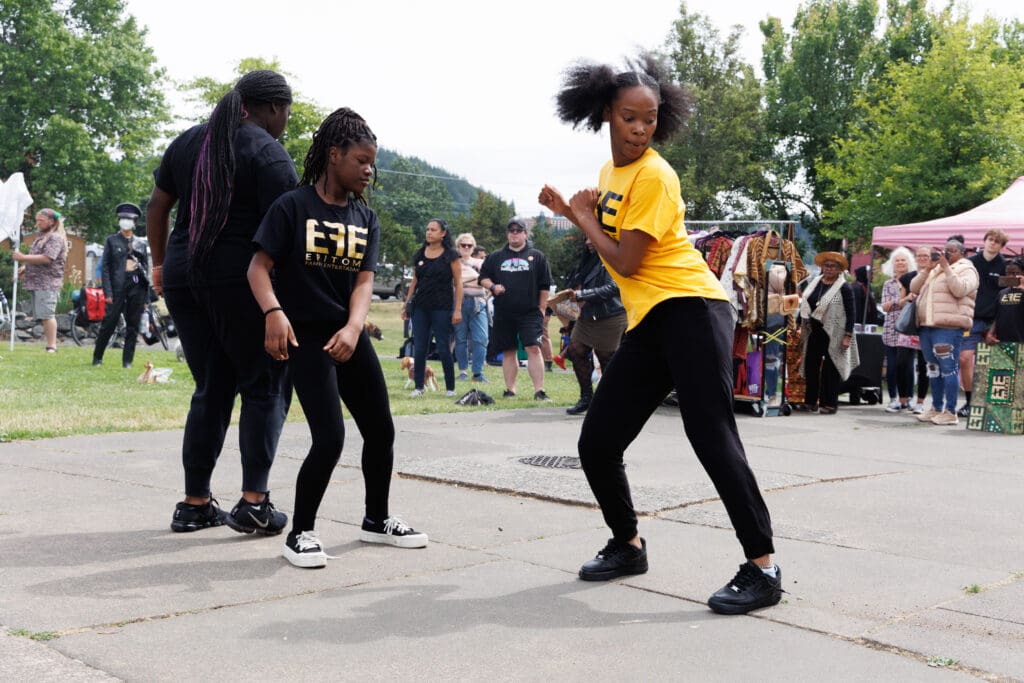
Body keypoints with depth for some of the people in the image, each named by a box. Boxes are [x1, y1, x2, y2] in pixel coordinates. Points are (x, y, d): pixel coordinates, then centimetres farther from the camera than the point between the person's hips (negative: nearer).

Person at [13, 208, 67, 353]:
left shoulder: (56, 238, -9)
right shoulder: (41, 236, 22)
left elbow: (47, 258, -21)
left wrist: (23, 258, -17)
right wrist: (25, 267, 13)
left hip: (48, 283, -9)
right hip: (36, 282, 9)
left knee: (47, 314, -13)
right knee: (43, 315, 7)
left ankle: (51, 346, -14)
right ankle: (50, 343, 9)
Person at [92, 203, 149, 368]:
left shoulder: (141, 244, 15)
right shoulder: (112, 241, 8)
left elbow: (146, 267, 15)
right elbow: (105, 267, 2)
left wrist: (145, 295, 8)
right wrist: (108, 292, -8)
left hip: (137, 288, 3)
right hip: (118, 288, -2)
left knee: (132, 327, 3)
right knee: (109, 324, -5)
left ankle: (127, 361, 9)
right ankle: (97, 358, 8)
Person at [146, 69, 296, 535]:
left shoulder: (188, 142, 14)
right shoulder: (269, 153, -7)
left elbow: (157, 207, 19)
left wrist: (160, 263, 27)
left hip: (185, 276, 7)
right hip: (242, 280, -6)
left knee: (211, 390, 13)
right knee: (265, 386, 4)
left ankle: (195, 504, 14)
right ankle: (254, 501, -4)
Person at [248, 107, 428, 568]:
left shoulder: (366, 219, 7)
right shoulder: (293, 206, -8)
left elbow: (364, 280, -2)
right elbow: (259, 266, -13)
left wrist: (353, 327, -21)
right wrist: (274, 312, -31)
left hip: (349, 336, 6)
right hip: (305, 336, -6)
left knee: (381, 430, 12)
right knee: (330, 437, -15)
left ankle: (376, 520, 33)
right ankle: (300, 533, 2)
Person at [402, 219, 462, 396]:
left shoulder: (451, 255, -1)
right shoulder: (419, 255, 11)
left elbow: (458, 283, -3)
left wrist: (458, 309, -10)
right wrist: (406, 304, 13)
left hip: (442, 308, -4)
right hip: (421, 308, 4)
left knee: (443, 349, -2)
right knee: (419, 349, 2)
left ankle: (450, 388, 7)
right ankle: (418, 387, 7)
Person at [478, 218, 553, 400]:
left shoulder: (537, 256, 8)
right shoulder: (495, 257, 14)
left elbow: (545, 285, 7)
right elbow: (483, 277, 16)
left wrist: (541, 308, 1)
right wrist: (492, 286, -5)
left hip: (530, 312, -3)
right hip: (503, 314, 3)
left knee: (533, 349, -13)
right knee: (508, 351, 7)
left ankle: (539, 391, -13)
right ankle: (510, 389, 14)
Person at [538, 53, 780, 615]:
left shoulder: (654, 176, -11)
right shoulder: (610, 172, 15)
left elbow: (626, 261, -13)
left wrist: (583, 218, 1)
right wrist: (572, 211, 14)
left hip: (689, 310, -8)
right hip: (646, 323, 8)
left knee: (711, 436, -17)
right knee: (596, 444, 6)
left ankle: (763, 569, -12)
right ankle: (628, 546, 26)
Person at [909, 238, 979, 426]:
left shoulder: (966, 270, 2)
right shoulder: (935, 270, 23)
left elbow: (960, 289, -16)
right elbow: (914, 288, 15)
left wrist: (946, 267, -15)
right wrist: (927, 268, 2)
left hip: (948, 327, -8)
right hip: (926, 326, 8)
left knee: (948, 368, -10)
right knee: (933, 368, 13)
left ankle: (950, 412, -9)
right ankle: (936, 408, 21)